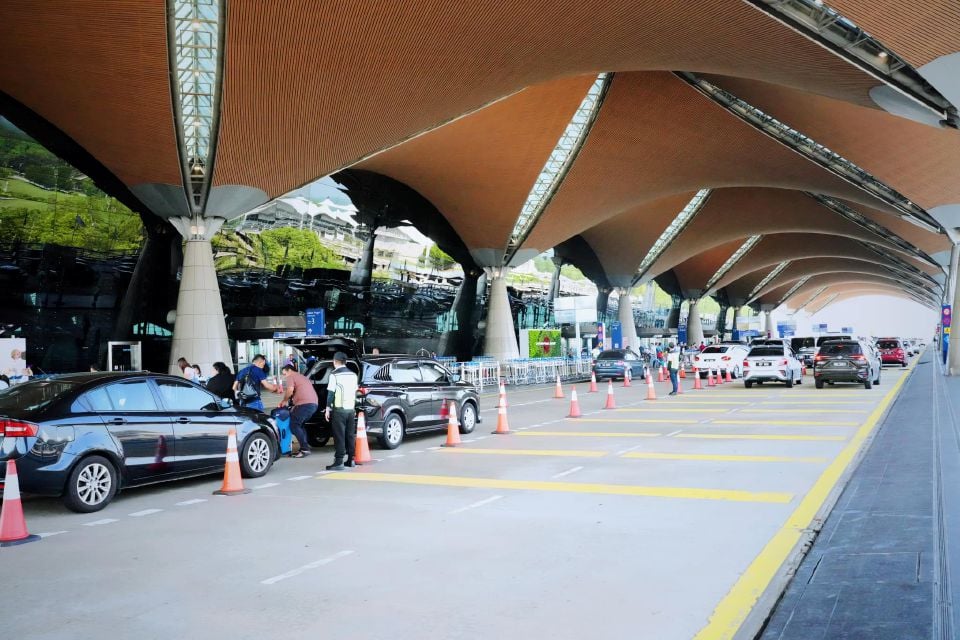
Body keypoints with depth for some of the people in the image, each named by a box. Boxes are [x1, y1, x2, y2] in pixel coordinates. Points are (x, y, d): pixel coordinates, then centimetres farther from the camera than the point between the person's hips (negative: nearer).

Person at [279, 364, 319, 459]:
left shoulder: (291, 377, 5)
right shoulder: (303, 377, 33)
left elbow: (290, 390, -12)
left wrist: (284, 401, 3)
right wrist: (295, 406, 28)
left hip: (305, 404, -9)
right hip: (314, 403, 9)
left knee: (294, 426, -5)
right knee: (299, 425, 19)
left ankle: (305, 449, -11)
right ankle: (305, 447, 12)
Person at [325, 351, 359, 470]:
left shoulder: (335, 375, -8)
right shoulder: (353, 375, 11)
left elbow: (331, 393, -9)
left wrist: (328, 409, -5)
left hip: (339, 409, -6)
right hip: (351, 409, 6)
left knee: (339, 436, -6)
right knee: (350, 435, 12)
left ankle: (339, 462, -8)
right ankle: (351, 459, 15)